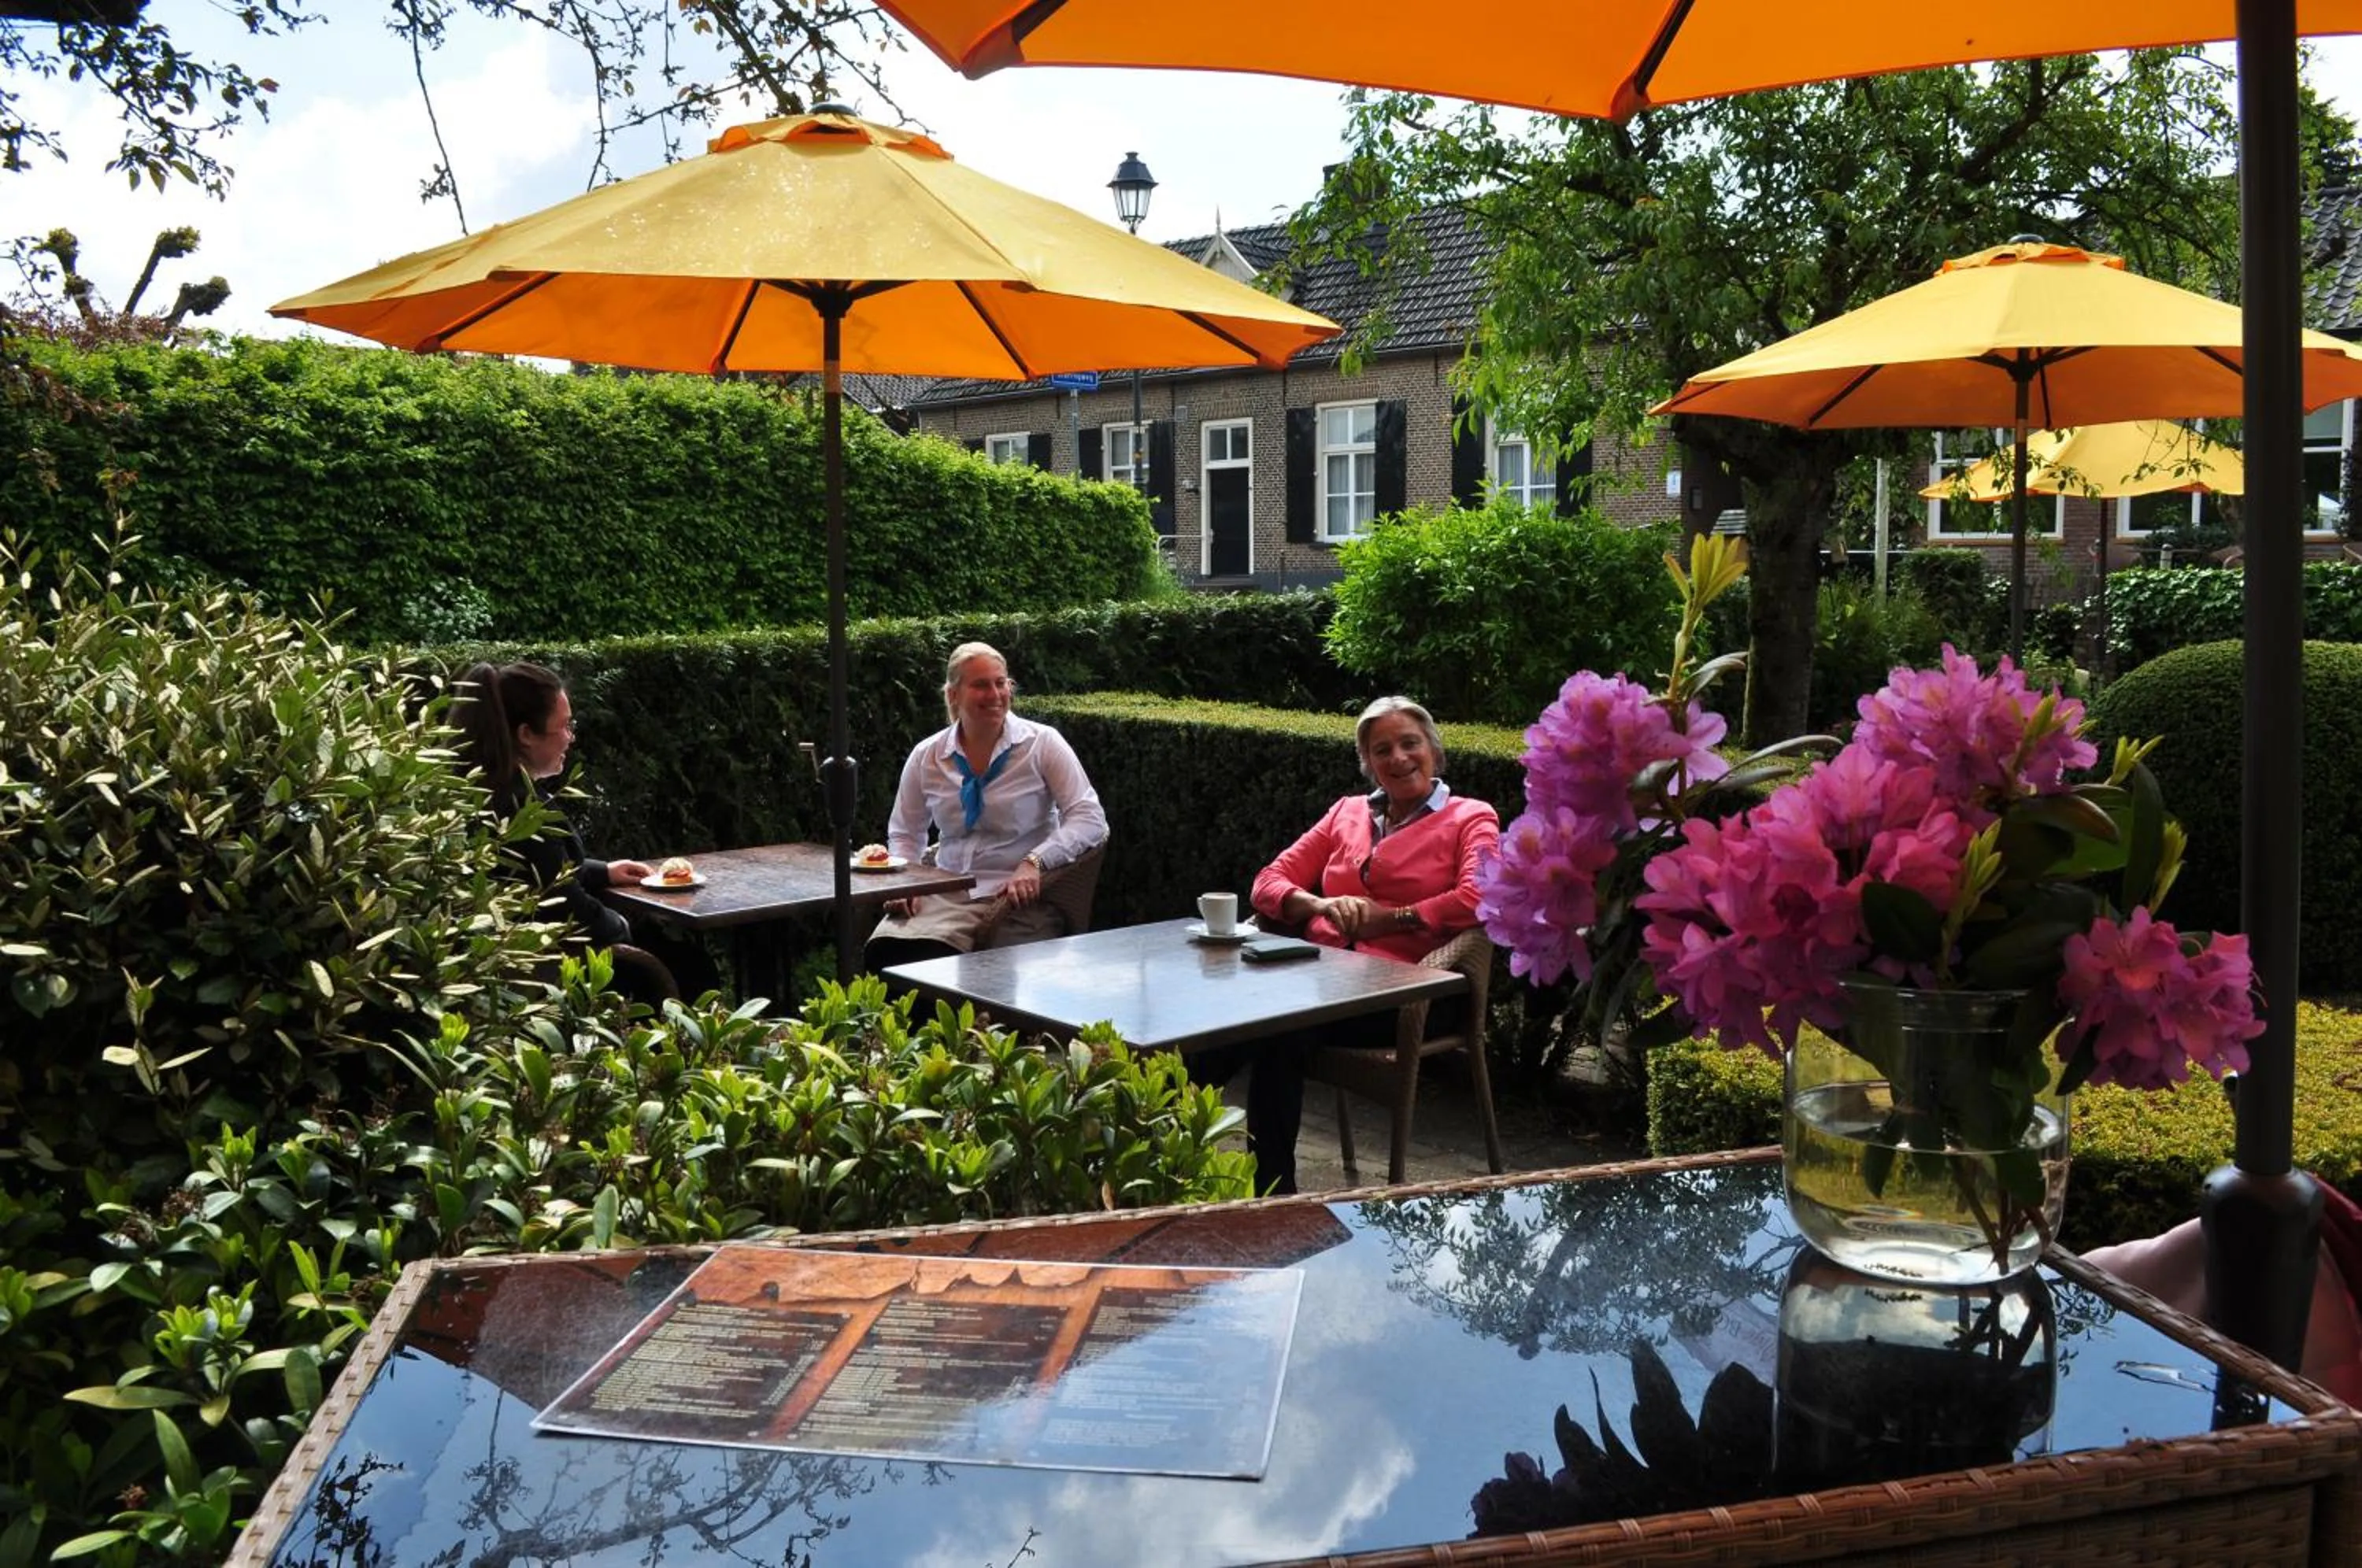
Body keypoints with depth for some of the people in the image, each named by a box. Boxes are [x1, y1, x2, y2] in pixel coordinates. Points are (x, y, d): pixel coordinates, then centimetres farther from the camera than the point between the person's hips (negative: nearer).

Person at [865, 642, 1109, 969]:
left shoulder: (1042, 743, -1)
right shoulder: (927, 756, 9)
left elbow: (1090, 819, -8)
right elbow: (905, 834, 21)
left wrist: (1035, 862, -21)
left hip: (1020, 896, -2)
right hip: (947, 896, 3)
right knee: (885, 953, -26)